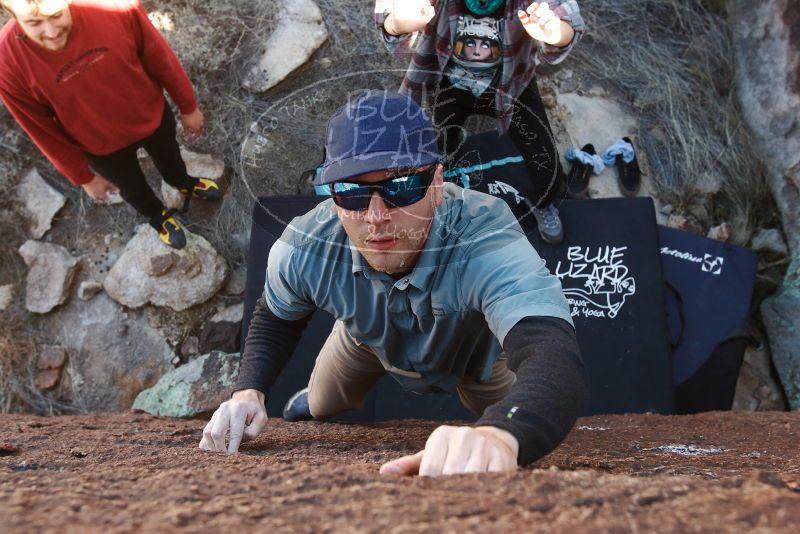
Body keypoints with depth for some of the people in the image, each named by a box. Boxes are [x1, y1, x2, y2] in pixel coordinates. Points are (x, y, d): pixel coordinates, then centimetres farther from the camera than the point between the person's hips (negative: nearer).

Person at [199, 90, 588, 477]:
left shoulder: (487, 245, -50)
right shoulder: (304, 250, -35)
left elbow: (556, 360, -67)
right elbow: (275, 318, -10)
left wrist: (497, 437, -89)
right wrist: (249, 391, -30)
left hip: (476, 354, -1)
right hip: (368, 342, 2)